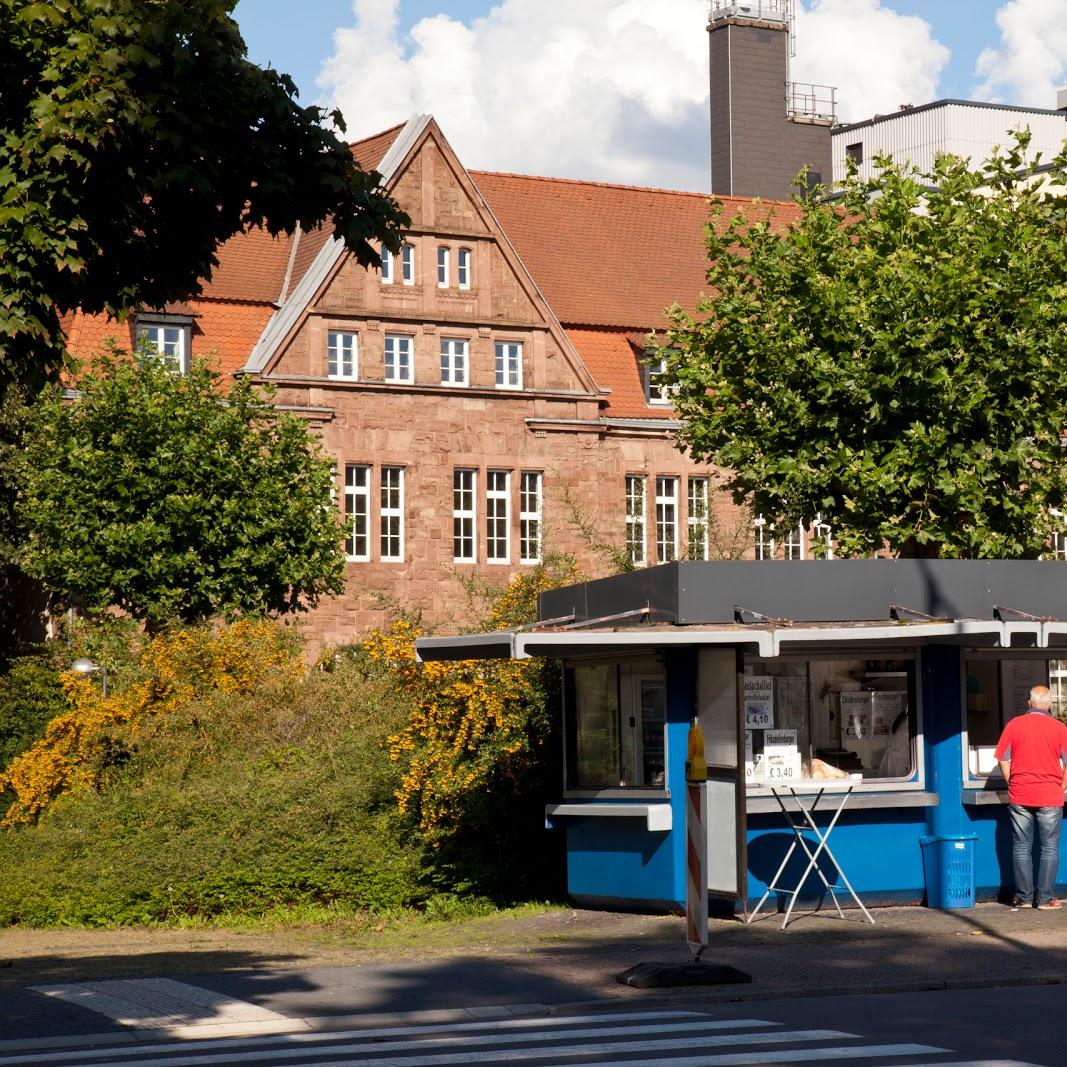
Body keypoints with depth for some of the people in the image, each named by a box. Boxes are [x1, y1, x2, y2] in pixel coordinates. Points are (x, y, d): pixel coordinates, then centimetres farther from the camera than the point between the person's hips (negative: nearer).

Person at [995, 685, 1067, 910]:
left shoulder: (1014, 725, 1)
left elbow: (1003, 760, 3)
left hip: (1019, 797, 1)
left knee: (1021, 848, 8)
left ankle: (1023, 897, 9)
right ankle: (1045, 898, 2)